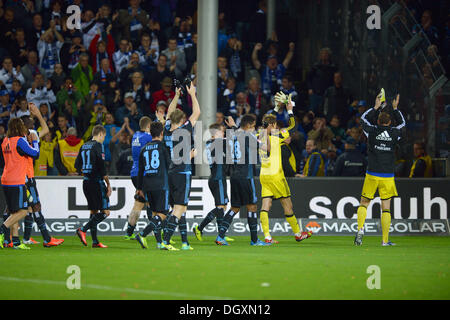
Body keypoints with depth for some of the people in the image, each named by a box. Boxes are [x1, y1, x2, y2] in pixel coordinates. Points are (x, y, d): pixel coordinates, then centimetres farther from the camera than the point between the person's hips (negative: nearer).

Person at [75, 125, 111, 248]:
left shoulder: (84, 146, 12)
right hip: (97, 182, -8)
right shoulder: (98, 146, -11)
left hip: (86, 182, 8)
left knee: (93, 212, 13)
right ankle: (83, 230, -16)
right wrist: (108, 184, -11)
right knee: (105, 212, -6)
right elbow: (102, 167, -16)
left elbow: (77, 165, 15)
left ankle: (95, 241, 12)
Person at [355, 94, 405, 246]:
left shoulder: (372, 131, -4)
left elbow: (364, 118, 17)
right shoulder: (394, 134, -1)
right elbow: (402, 123, 22)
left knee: (364, 203, 13)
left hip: (372, 175, 0)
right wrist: (395, 109, 29)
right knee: (386, 208, 2)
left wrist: (376, 107, 24)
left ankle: (360, 228, -9)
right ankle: (385, 240, -1)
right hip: (388, 176, 0)